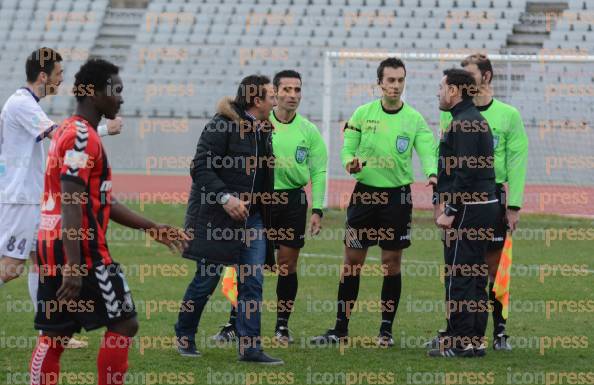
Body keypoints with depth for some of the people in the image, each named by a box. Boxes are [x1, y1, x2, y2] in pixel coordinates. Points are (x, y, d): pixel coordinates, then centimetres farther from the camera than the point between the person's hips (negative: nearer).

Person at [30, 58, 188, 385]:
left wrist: (153, 229, 23)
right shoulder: (82, 137, -14)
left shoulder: (67, 131, 19)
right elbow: (72, 204, -22)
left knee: (54, 336, 8)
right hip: (80, 249, -10)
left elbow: (103, 204, 23)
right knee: (124, 323, 0)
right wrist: (73, 266, -27)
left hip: (50, 248, 10)